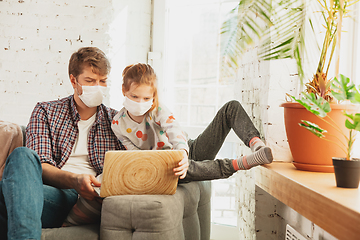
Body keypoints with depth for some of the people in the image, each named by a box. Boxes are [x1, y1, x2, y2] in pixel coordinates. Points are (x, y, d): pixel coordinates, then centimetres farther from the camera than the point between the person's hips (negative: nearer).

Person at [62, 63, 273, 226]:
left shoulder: (157, 109, -10)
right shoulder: (118, 124, -5)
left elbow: (176, 132, -29)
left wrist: (182, 154, -51)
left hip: (190, 153, 2)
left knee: (232, 108, -11)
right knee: (186, 170, -47)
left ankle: (257, 144, -37)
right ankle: (241, 163, -50)